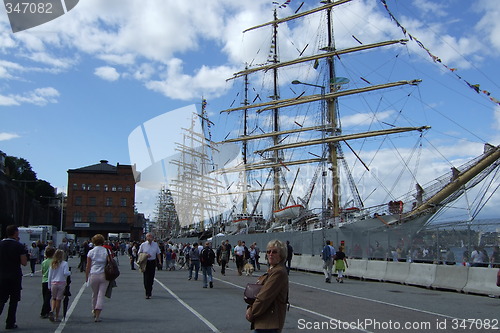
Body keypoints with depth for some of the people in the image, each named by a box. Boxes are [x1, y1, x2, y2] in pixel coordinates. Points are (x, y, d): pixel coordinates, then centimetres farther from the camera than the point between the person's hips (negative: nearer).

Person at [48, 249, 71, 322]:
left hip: (53, 283, 3)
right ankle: (56, 317, 8)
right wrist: (70, 272, 4)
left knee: (54, 298, 18)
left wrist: (49, 286, 12)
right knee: (58, 300, 4)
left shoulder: (52, 264, 5)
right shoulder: (64, 263, -7)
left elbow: (49, 276, 7)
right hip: (61, 283, -3)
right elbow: (65, 273, -18)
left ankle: (52, 311, -6)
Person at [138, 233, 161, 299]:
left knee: (151, 278, 6)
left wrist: (159, 261, 5)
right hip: (145, 263, -2)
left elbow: (158, 253, 14)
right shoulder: (143, 245, 0)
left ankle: (149, 292, 21)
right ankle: (148, 293, -1)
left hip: (153, 262, 2)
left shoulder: (155, 244, 6)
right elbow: (139, 253, 6)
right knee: (146, 278, -6)